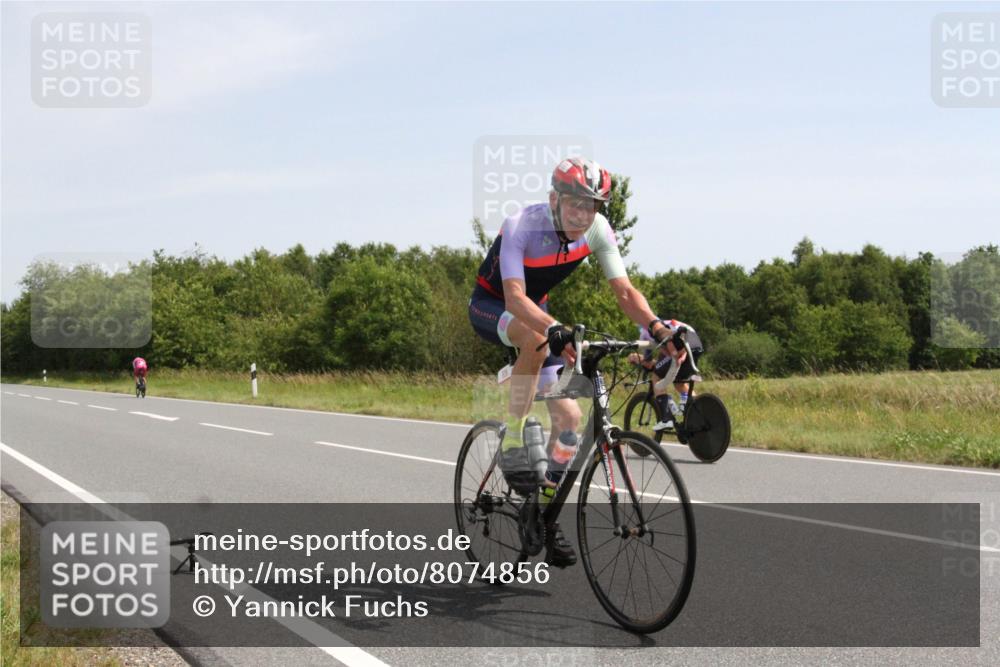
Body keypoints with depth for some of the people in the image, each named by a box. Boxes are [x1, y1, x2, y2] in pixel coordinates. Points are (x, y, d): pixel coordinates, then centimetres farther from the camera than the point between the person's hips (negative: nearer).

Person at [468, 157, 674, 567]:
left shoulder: (598, 230, -17)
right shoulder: (521, 226, -31)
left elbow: (624, 291, -20)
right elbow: (515, 296, -42)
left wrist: (655, 326, -40)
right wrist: (556, 329, -59)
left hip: (533, 309, 5)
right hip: (490, 306, -5)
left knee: (568, 416, -6)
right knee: (537, 338, -40)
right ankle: (512, 441, -25)